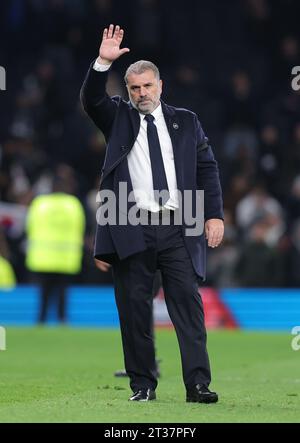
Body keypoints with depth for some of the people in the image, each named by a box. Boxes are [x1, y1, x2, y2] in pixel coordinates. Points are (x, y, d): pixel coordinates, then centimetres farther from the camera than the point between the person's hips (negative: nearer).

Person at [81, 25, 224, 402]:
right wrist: (103, 62, -20)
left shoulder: (185, 122, 15)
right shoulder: (118, 118, 13)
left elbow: (207, 168, 11)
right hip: (132, 228, 0)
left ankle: (198, 385, -9)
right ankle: (142, 385, 8)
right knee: (134, 308, 1)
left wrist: (214, 214, 0)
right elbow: (91, 99, -5)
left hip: (178, 229, 0)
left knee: (188, 304, -6)